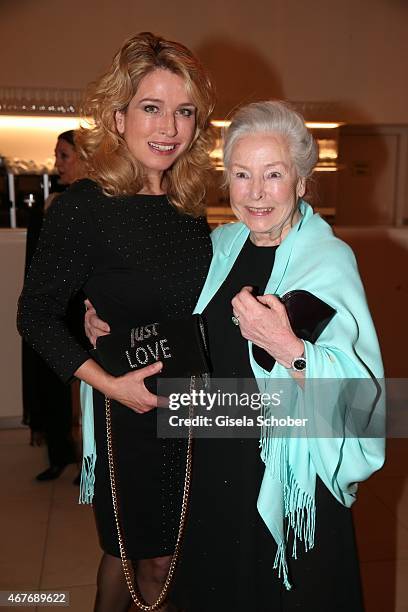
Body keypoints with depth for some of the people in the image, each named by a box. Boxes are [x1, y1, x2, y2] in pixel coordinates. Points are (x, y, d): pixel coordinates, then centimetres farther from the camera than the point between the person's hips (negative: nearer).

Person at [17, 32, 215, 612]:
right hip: (130, 409, -5)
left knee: (155, 550, 20)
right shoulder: (84, 205, -16)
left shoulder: (189, 205, 2)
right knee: (149, 556, 14)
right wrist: (108, 383, -20)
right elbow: (36, 314, -12)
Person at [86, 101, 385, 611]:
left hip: (287, 472, -5)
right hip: (213, 460, 5)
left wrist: (289, 348, -39)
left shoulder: (329, 261, -16)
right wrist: (104, 323, 4)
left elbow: (359, 387, -23)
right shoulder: (221, 244, 1)